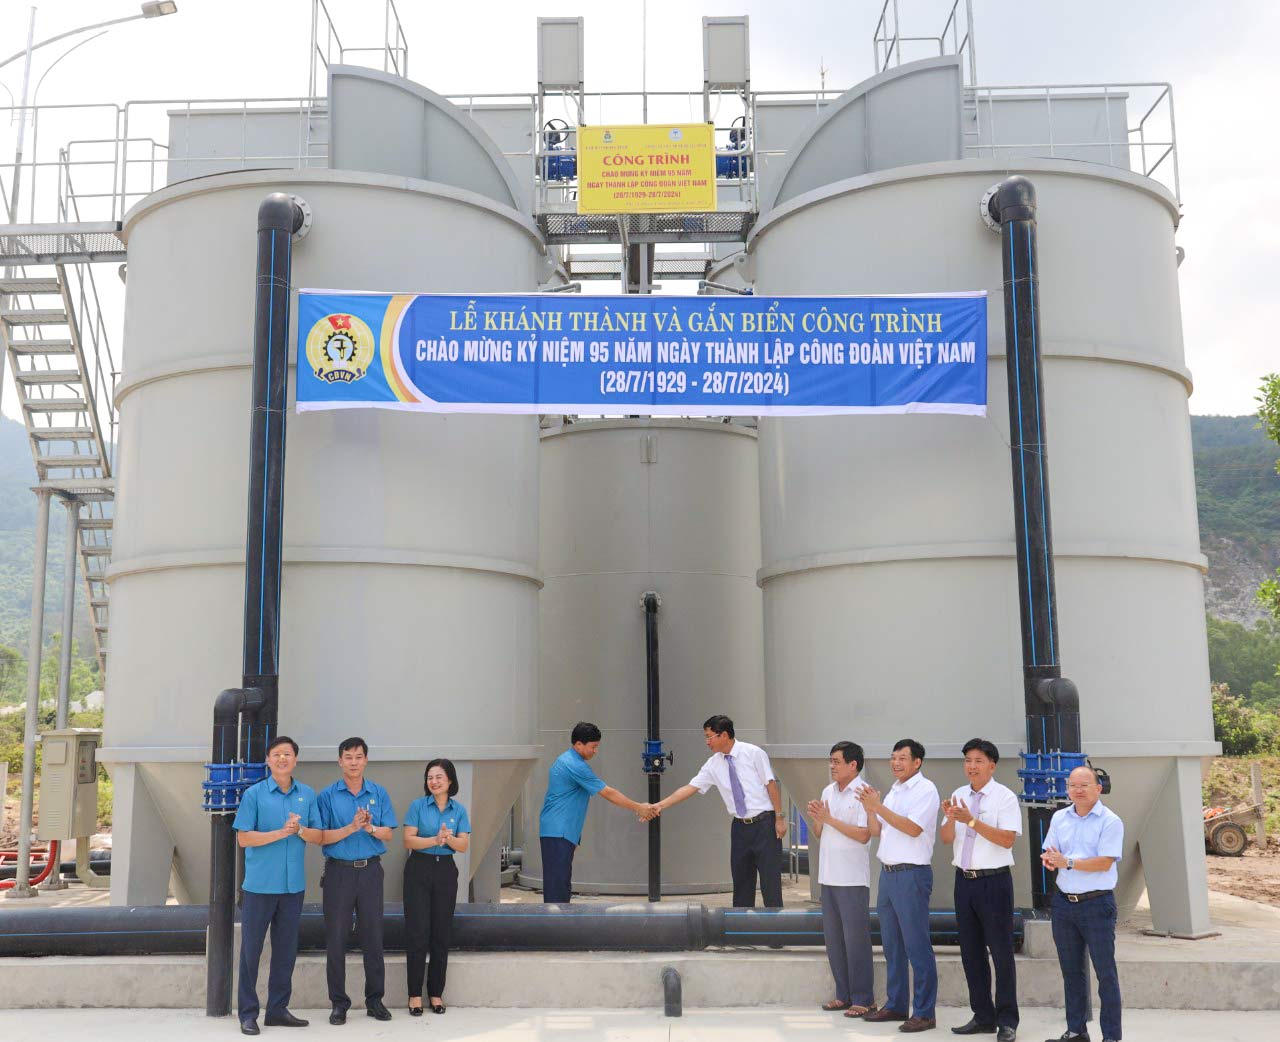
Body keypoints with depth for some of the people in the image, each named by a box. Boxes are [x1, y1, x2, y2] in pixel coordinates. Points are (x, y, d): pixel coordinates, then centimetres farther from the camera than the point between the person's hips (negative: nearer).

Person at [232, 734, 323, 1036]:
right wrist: (282, 832, -18)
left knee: (286, 949, 10)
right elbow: (244, 838, -9)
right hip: (259, 884, -3)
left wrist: (300, 829, -15)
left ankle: (278, 1009, 20)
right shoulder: (254, 794, -5)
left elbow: (317, 836, 5)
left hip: (293, 884, 4)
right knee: (251, 948, 3)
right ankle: (248, 1012, 13)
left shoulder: (308, 795, 6)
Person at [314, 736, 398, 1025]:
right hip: (338, 871, -1)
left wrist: (370, 827, -17)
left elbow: (388, 833, 3)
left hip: (370, 870, 1)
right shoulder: (328, 796, -1)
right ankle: (339, 1003, 12)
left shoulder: (379, 794, 5)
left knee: (373, 936, 5)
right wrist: (350, 828, -20)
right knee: (336, 938, 2)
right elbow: (322, 837, -6)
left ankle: (375, 999, 16)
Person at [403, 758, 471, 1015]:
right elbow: (409, 840, -8)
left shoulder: (459, 810, 6)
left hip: (446, 871, 2)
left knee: (442, 933, 5)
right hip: (419, 870, -2)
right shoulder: (418, 806, -1)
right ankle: (415, 994, 5)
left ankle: (436, 992, 15)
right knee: (417, 933, -4)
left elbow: (464, 845, 0)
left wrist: (449, 838, -19)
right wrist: (435, 840, -22)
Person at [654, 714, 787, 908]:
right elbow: (690, 788, 3)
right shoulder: (714, 764, 4)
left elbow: (771, 784, -8)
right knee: (741, 880, 9)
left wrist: (779, 817, -11)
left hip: (764, 824, -5)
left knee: (770, 879, -4)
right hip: (740, 826, 5)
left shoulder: (753, 753, -9)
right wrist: (660, 805, -3)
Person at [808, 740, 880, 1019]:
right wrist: (816, 819, -6)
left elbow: (864, 835, -18)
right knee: (833, 936, 11)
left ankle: (863, 999, 7)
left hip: (853, 878, -7)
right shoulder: (828, 792, 11)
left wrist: (829, 818, -16)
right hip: (829, 876, 7)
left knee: (856, 938, -2)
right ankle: (844, 994, 21)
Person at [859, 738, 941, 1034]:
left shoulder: (925, 789, -9)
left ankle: (924, 1012, 3)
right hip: (888, 873, 8)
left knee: (916, 946, -4)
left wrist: (879, 807, -18)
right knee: (891, 945, 14)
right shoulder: (894, 791, 15)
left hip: (912, 875, -8)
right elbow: (881, 831, 17)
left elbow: (913, 828, -19)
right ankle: (895, 1005, 25)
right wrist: (870, 809, -1)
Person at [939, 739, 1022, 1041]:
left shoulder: (1005, 797, -7)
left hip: (994, 882, -6)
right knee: (971, 952, 12)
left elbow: (1008, 839, -17)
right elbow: (946, 838, 6)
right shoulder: (958, 795, 8)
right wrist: (950, 818, -14)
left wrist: (972, 821, -23)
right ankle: (982, 1017, 23)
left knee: (1001, 952, 0)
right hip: (964, 880, 6)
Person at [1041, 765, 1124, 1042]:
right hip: (1064, 902, 6)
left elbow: (1104, 863, -17)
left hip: (1096, 904, -5)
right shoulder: (1060, 818, 9)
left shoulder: (1110, 822, -9)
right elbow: (1050, 853, 10)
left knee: (1105, 972, 0)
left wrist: (1068, 862, -22)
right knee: (1071, 970, 13)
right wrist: (1049, 860, -13)